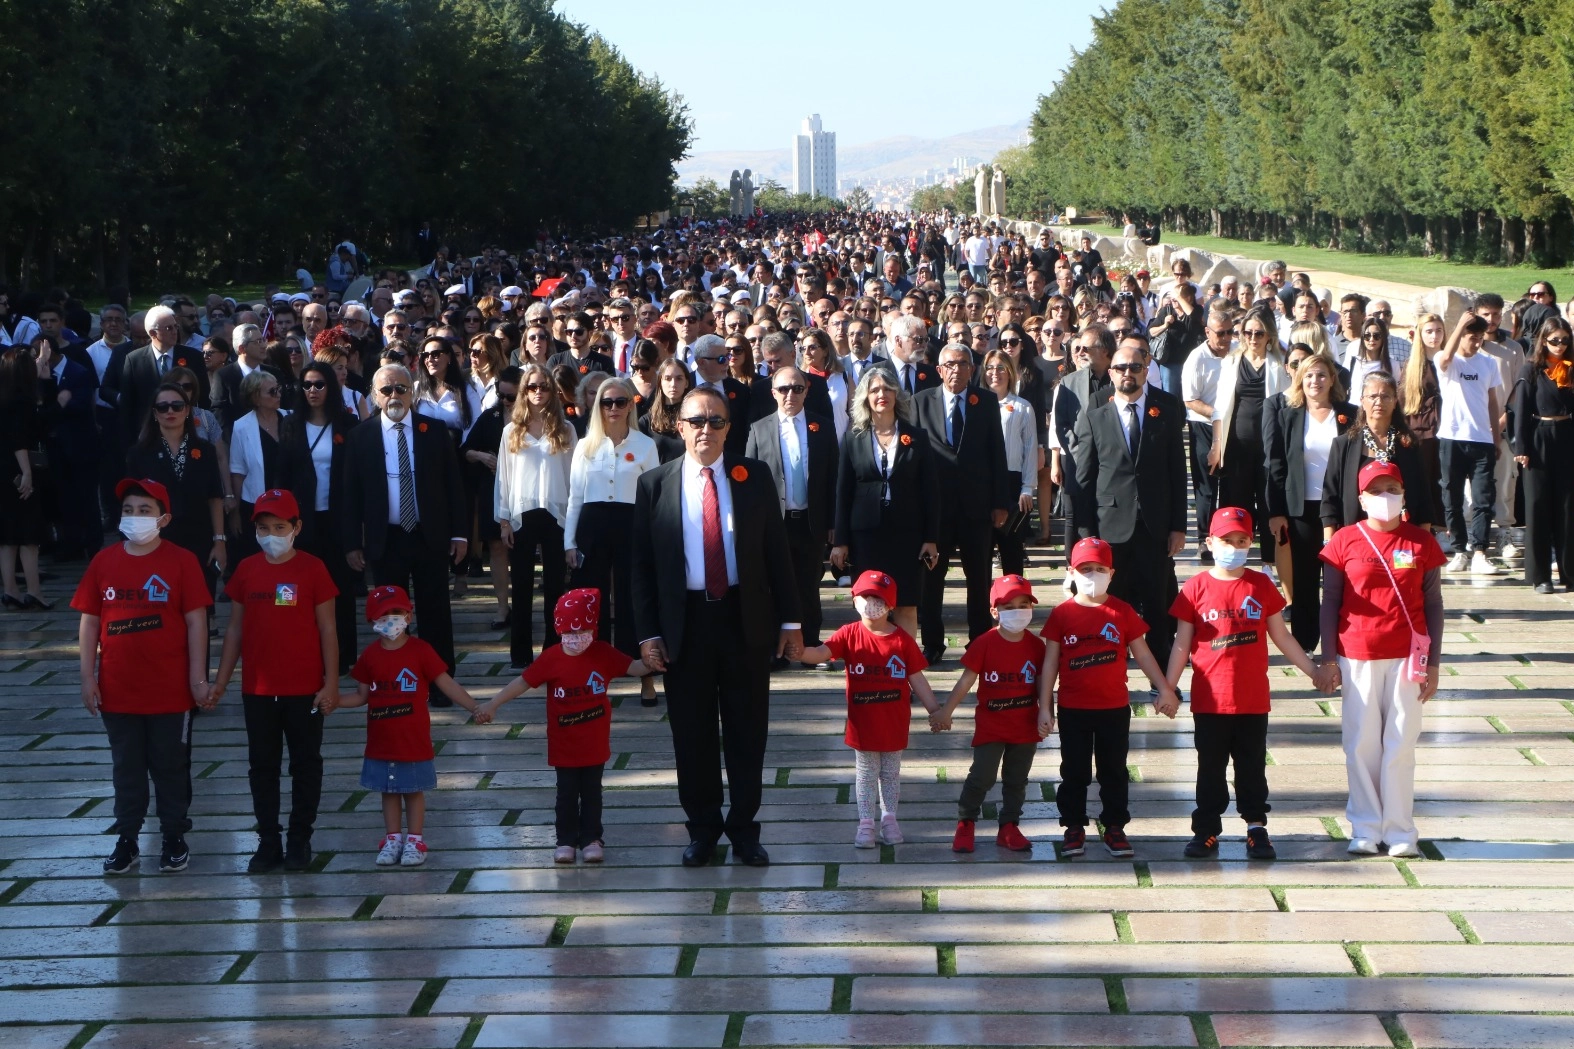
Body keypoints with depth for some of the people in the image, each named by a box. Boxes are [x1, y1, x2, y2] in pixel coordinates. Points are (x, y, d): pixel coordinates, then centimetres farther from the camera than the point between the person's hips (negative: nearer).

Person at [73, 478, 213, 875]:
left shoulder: (181, 561, -7)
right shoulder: (103, 562, 1)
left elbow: (196, 621, -7)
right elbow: (89, 622, 4)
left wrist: (198, 677, -9)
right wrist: (88, 677, 0)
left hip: (170, 690, -3)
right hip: (118, 691, 3)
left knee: (171, 767, 10)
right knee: (126, 768, 12)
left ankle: (174, 838, 22)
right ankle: (126, 840, 22)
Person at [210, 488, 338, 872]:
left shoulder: (312, 569, -7)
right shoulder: (246, 570, 2)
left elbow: (327, 629, -4)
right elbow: (235, 628, 8)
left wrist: (331, 682, -8)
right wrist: (221, 680, 5)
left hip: (305, 689, -3)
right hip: (257, 689, 3)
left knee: (306, 765, 7)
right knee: (262, 766, 9)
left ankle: (300, 841, 17)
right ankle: (268, 842, 17)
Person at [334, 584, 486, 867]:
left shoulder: (420, 651, -9)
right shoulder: (370, 655, 1)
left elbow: (448, 685, -8)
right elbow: (362, 695, 8)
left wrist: (475, 708, -16)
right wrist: (336, 701, -9)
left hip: (414, 740, -3)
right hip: (381, 742, 3)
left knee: (413, 790, 7)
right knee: (389, 791, 13)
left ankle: (415, 840, 17)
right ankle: (392, 839, 24)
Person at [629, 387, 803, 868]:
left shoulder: (754, 476, 2)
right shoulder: (655, 484, 0)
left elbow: (776, 551, 4)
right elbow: (642, 565, 2)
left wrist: (790, 620, 1)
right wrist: (648, 633, -4)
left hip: (746, 620, 0)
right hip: (684, 623, 0)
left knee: (747, 731, 6)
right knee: (692, 734, 7)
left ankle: (744, 829, 17)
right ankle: (702, 828, 21)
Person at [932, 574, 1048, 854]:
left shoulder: (1036, 645, -3)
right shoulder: (985, 644, -11)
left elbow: (1042, 684, 6)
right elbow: (967, 680, -11)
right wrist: (946, 711, -17)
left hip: (1025, 727, 3)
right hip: (990, 726, -3)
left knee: (1016, 780, 12)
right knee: (982, 776, -4)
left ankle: (1009, 827, 24)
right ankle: (965, 823, 12)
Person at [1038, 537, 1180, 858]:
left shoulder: (1122, 612, 0)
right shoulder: (1062, 614, -2)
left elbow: (1143, 654, 7)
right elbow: (1050, 663, 0)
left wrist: (1165, 690, 3)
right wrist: (1045, 707, -2)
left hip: (1115, 708, 1)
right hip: (1073, 710, -1)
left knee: (1114, 771, 8)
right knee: (1074, 771, 7)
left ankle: (1115, 827, 18)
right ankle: (1074, 827, 18)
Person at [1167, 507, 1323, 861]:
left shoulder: (1261, 585, 3)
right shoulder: (1196, 588, -3)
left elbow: (1281, 637, 11)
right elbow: (1182, 645, 0)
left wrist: (1314, 673, 11)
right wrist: (1168, 688, -4)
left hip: (1253, 699, 1)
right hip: (1210, 699, -1)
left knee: (1252, 765, 8)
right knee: (1210, 767, 7)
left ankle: (1256, 827, 17)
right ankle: (1207, 830, 15)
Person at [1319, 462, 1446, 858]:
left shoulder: (1421, 542, 2)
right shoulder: (1345, 541, -1)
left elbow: (1433, 605, 4)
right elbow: (1330, 602, 3)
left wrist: (1432, 663, 1)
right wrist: (1328, 659, 0)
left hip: (1406, 657, 0)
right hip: (1357, 657, 0)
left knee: (1401, 743, 2)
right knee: (1361, 743, 3)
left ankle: (1399, 830, 9)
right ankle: (1365, 828, 12)